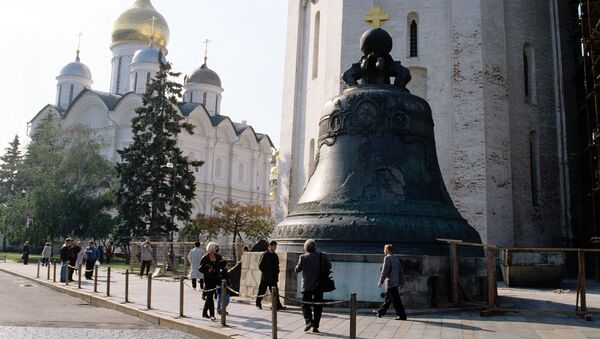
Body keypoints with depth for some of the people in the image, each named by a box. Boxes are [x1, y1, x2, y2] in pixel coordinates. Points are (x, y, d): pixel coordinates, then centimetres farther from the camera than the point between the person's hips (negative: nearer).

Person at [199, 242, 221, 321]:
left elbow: (220, 266, 14)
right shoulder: (204, 258, -8)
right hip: (208, 279, -5)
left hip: (215, 278, 5)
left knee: (209, 296, 15)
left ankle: (204, 312, 29)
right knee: (210, 296, -7)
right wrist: (207, 271, -22)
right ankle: (212, 315, -7)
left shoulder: (218, 256, 5)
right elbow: (200, 269, -5)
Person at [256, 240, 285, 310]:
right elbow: (260, 266, -7)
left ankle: (278, 305, -1)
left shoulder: (275, 256, 12)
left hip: (273, 278, 5)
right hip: (265, 277, -5)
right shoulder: (265, 254, -5)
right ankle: (258, 304, 19)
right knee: (262, 291, 4)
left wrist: (276, 274, 5)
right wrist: (266, 273, -11)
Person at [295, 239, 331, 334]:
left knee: (305, 304, 9)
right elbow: (329, 267, 4)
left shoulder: (303, 257, -9)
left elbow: (298, 269, 1)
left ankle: (309, 321, -10)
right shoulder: (323, 256, -5)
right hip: (319, 285, 2)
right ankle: (315, 326, 8)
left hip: (307, 285, -2)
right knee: (318, 306, 9)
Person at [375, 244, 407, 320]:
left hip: (390, 283, -9)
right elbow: (401, 271, 15)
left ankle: (402, 315, -2)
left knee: (396, 300, -4)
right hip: (396, 282, 9)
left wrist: (380, 282, -13)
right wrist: (401, 282, 19)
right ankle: (381, 312, 27)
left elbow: (385, 271, -17)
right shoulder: (396, 258, 13)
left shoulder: (387, 258, -12)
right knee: (387, 298, 17)